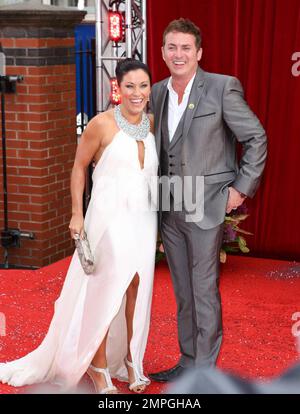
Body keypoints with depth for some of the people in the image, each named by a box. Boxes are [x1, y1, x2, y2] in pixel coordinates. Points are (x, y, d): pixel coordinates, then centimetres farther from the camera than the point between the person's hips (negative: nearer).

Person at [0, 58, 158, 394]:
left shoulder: (154, 124, 5)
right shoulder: (102, 124, -10)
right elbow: (79, 167, -1)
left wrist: (162, 225, 12)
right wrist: (77, 213, -5)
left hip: (144, 220, 5)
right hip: (109, 219, -5)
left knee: (137, 290, 9)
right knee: (106, 293, -1)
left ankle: (130, 360, 25)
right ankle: (98, 366, 17)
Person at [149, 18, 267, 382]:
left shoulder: (223, 87, -9)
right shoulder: (156, 93, 9)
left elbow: (256, 138, -6)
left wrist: (241, 188, -8)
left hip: (205, 208, -6)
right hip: (169, 209, 6)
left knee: (204, 291, 0)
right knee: (182, 292, 15)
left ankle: (204, 373, 12)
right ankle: (187, 363, 28)